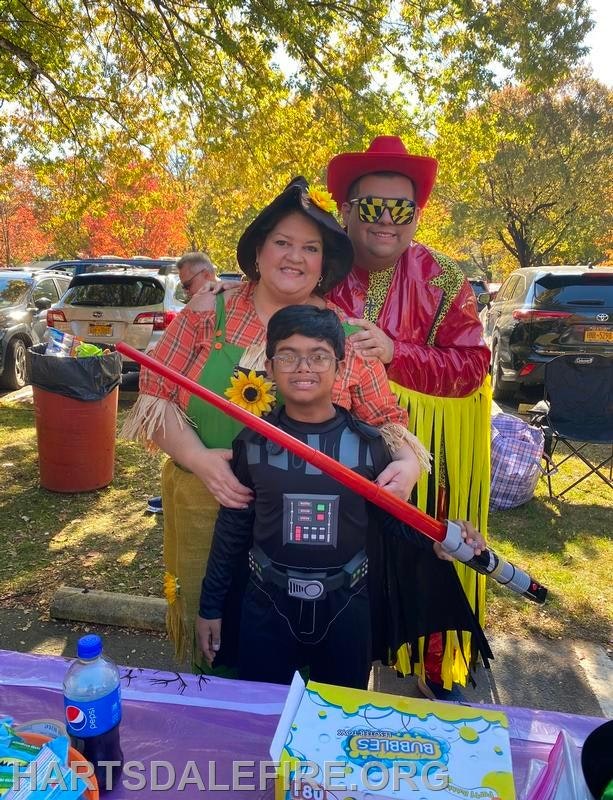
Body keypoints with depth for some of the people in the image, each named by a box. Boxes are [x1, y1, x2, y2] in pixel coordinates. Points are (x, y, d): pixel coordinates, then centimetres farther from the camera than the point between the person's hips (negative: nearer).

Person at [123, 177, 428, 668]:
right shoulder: (208, 313, -1)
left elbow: (384, 419, 3)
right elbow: (156, 397, -1)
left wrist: (407, 462, -17)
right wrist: (198, 458, -17)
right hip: (205, 510, 1)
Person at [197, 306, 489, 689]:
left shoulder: (368, 442, -10)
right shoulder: (252, 442, -9)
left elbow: (388, 516, 1)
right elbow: (232, 527, 0)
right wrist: (211, 605, 5)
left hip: (344, 607, 0)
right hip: (268, 606, 0)